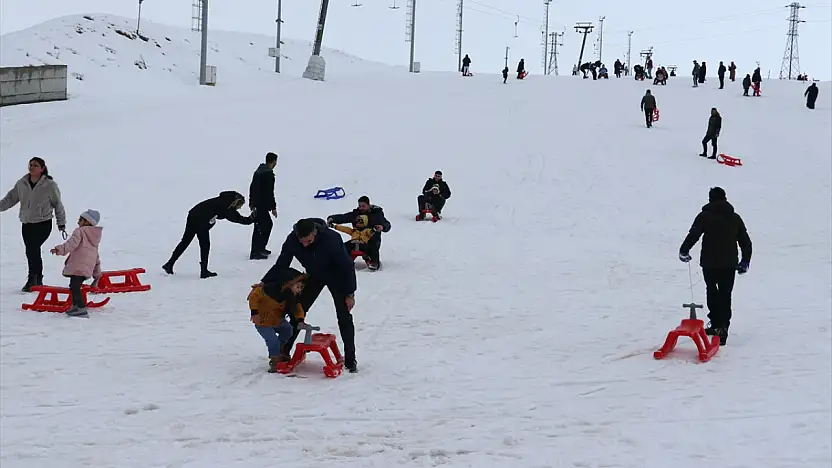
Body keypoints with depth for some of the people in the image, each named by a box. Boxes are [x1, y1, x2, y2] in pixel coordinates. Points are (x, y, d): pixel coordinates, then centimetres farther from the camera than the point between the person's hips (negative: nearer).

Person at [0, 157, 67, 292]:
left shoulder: (50, 185, -8)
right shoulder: (22, 183, 2)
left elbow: (58, 205, 1)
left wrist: (61, 224, 5)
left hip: (43, 224, -5)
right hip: (26, 223, 5)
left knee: (32, 250, -17)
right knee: (33, 252, 8)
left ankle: (32, 280, -7)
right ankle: (38, 280, 21)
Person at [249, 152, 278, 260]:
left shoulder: (258, 171, 13)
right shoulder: (269, 174, -16)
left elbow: (252, 188, 19)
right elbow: (269, 192, -19)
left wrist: (251, 203, 25)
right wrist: (273, 207, -14)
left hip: (256, 204, 10)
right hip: (262, 205, -10)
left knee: (268, 224, 20)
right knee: (260, 227, -4)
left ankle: (261, 248, 26)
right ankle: (255, 252, -3)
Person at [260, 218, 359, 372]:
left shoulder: (331, 238, -37)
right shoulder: (292, 240, -26)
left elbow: (347, 265, -27)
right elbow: (281, 264, -13)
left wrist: (350, 293, -24)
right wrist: (265, 282, -24)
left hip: (336, 276, -4)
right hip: (314, 276, 4)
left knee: (344, 316, -8)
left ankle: (350, 359, 1)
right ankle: (283, 352, 10)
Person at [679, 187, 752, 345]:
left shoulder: (705, 216, -4)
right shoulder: (735, 218, 9)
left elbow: (693, 235, -10)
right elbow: (745, 241, 13)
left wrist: (684, 251, 4)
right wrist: (745, 261, 24)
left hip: (710, 262, -2)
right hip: (729, 263, 2)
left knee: (712, 291, 14)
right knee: (725, 294, 6)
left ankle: (716, 324, 12)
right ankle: (722, 326, -4)